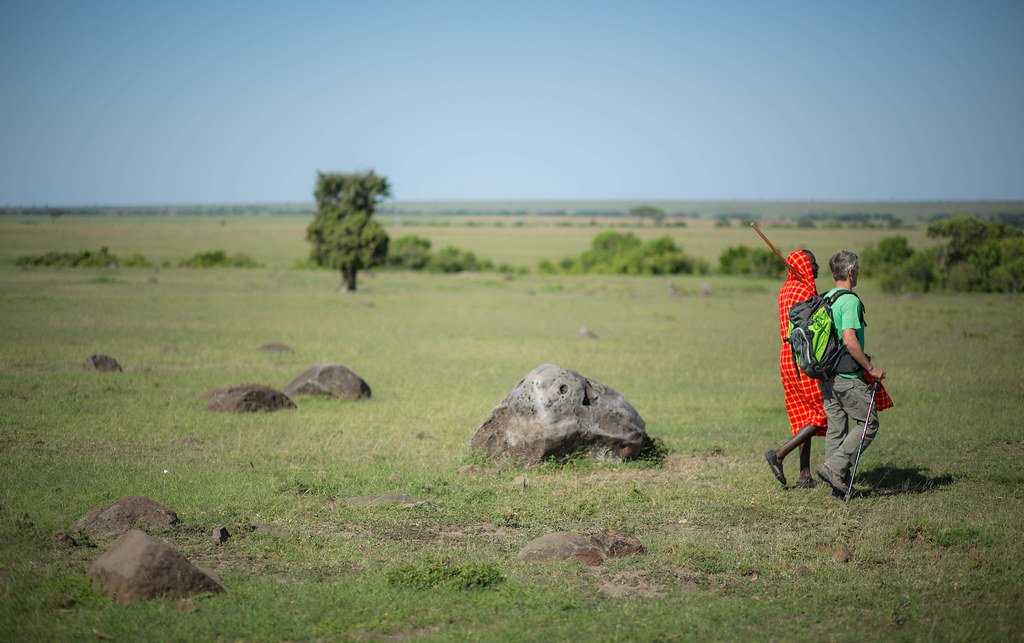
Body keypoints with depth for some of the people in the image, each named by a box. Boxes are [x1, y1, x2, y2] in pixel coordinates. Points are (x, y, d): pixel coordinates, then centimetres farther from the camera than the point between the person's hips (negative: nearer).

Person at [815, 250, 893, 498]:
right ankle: (833, 468, -9)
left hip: (826, 374, 9)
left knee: (836, 427, 10)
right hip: (847, 375, -9)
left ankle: (840, 483, 11)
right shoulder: (849, 301, -15)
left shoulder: (825, 299, 12)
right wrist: (870, 368, -16)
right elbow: (849, 340, -24)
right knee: (869, 424, 0)